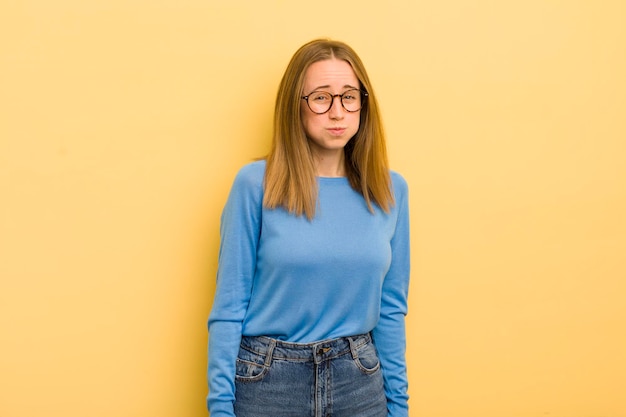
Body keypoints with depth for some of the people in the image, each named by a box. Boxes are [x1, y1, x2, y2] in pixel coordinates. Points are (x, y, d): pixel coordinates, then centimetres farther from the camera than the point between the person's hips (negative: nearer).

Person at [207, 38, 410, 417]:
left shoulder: (391, 190, -1)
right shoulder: (256, 184, -10)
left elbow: (391, 309, 5)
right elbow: (229, 307, -7)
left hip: (360, 381, 3)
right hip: (268, 382, -2)